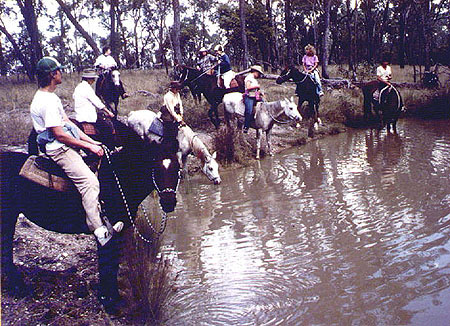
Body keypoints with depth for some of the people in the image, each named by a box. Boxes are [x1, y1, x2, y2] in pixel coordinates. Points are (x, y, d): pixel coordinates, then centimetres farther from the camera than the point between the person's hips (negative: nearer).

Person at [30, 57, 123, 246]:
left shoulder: (51, 97, 17)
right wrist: (89, 146, -15)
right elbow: (59, 134, -21)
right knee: (89, 182, -23)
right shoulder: (47, 101, -17)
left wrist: (93, 142, 10)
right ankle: (100, 231, -25)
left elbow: (67, 123, 17)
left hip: (66, 145, 11)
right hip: (59, 149, -11)